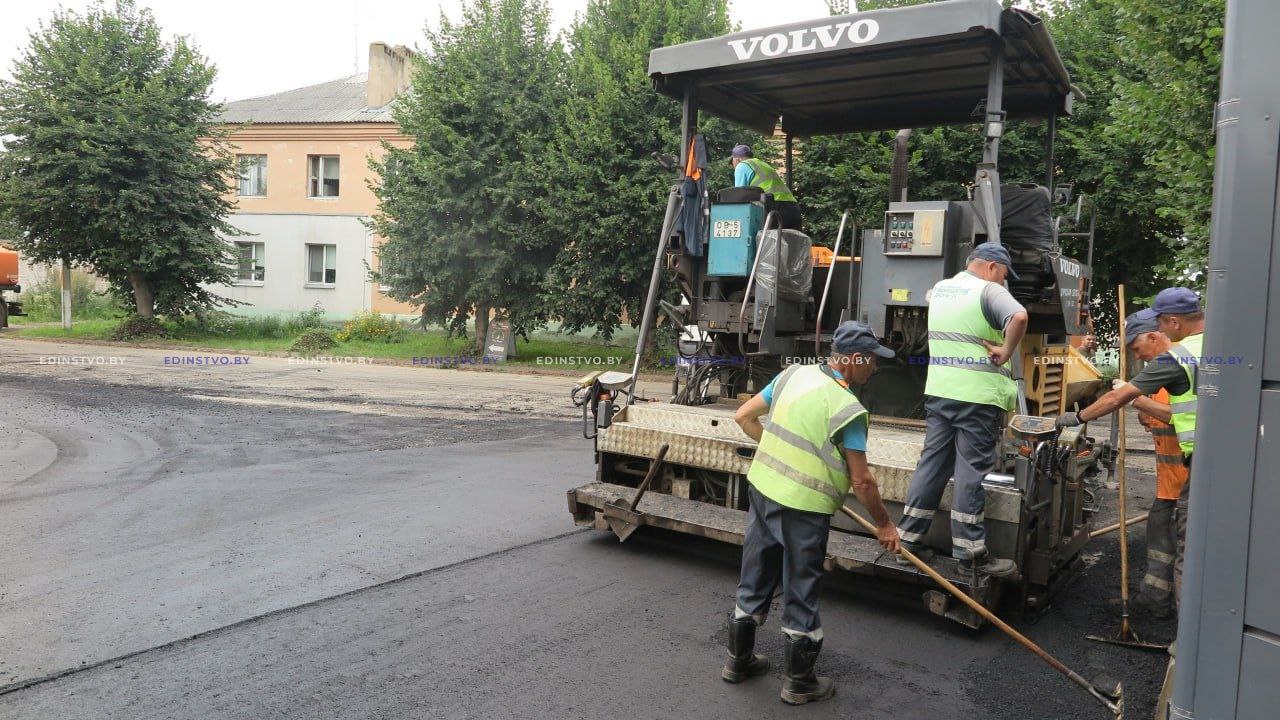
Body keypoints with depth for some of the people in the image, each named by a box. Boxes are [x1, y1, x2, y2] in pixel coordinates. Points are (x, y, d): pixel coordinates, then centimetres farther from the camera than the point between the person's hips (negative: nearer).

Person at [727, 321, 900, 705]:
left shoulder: (793, 374, 0)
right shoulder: (848, 408, -17)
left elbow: (744, 416, 8)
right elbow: (861, 480, -13)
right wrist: (884, 525, 1)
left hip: (762, 489, 6)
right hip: (801, 508, -6)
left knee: (754, 579, 19)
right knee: (801, 593, 10)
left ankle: (739, 660, 36)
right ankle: (800, 682, 26)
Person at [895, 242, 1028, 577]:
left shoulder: (940, 288, 14)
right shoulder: (989, 290, -9)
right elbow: (1019, 317, -29)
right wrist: (1006, 352, -15)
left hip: (938, 392, 6)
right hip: (977, 397, -6)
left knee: (931, 464, 11)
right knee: (970, 472, -1)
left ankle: (908, 540, 14)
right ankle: (971, 553, 6)